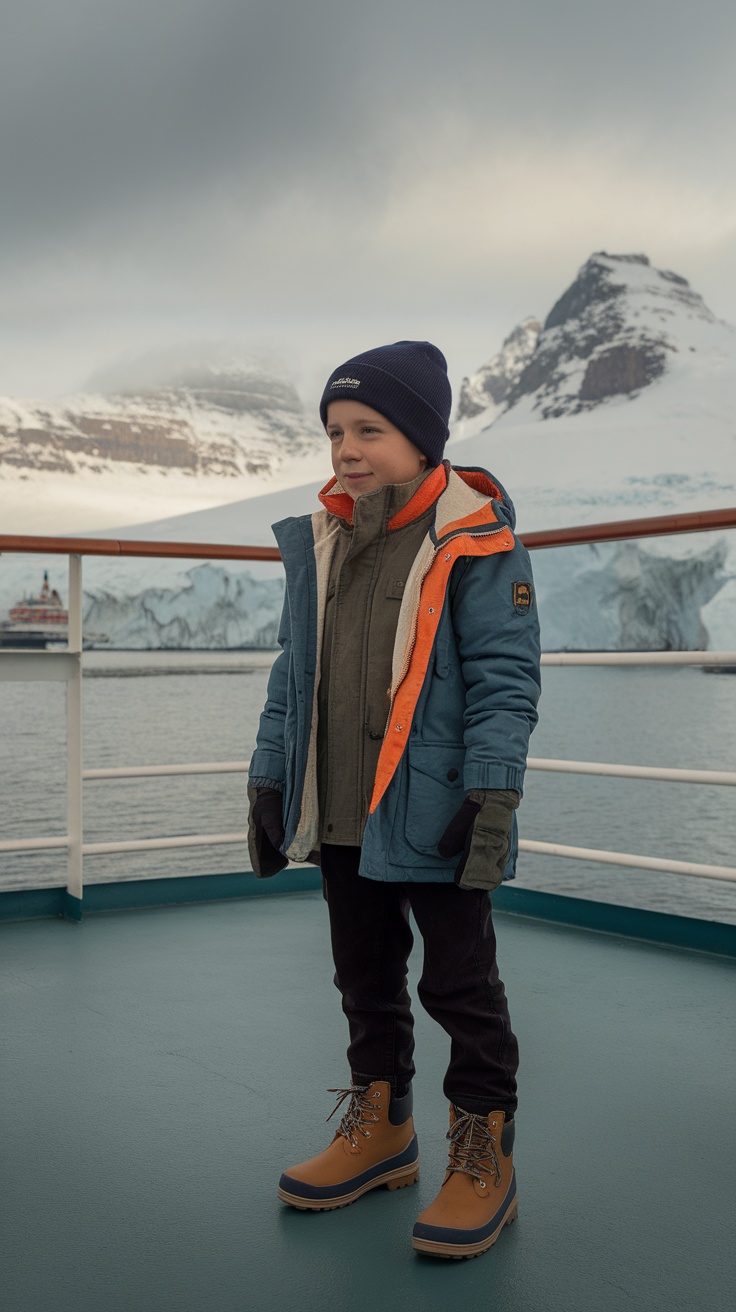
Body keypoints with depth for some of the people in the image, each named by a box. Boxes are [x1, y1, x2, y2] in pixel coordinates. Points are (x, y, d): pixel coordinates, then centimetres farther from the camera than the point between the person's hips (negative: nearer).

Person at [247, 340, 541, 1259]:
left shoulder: (475, 541, -9)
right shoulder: (318, 542, 9)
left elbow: (505, 676, -11)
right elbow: (293, 673, 14)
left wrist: (493, 796, -18)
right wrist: (269, 782, 13)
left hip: (432, 816, -6)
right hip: (340, 816, 6)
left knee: (461, 986, 4)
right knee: (366, 980, 18)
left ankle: (484, 1157, 19)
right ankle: (380, 1129, 34)